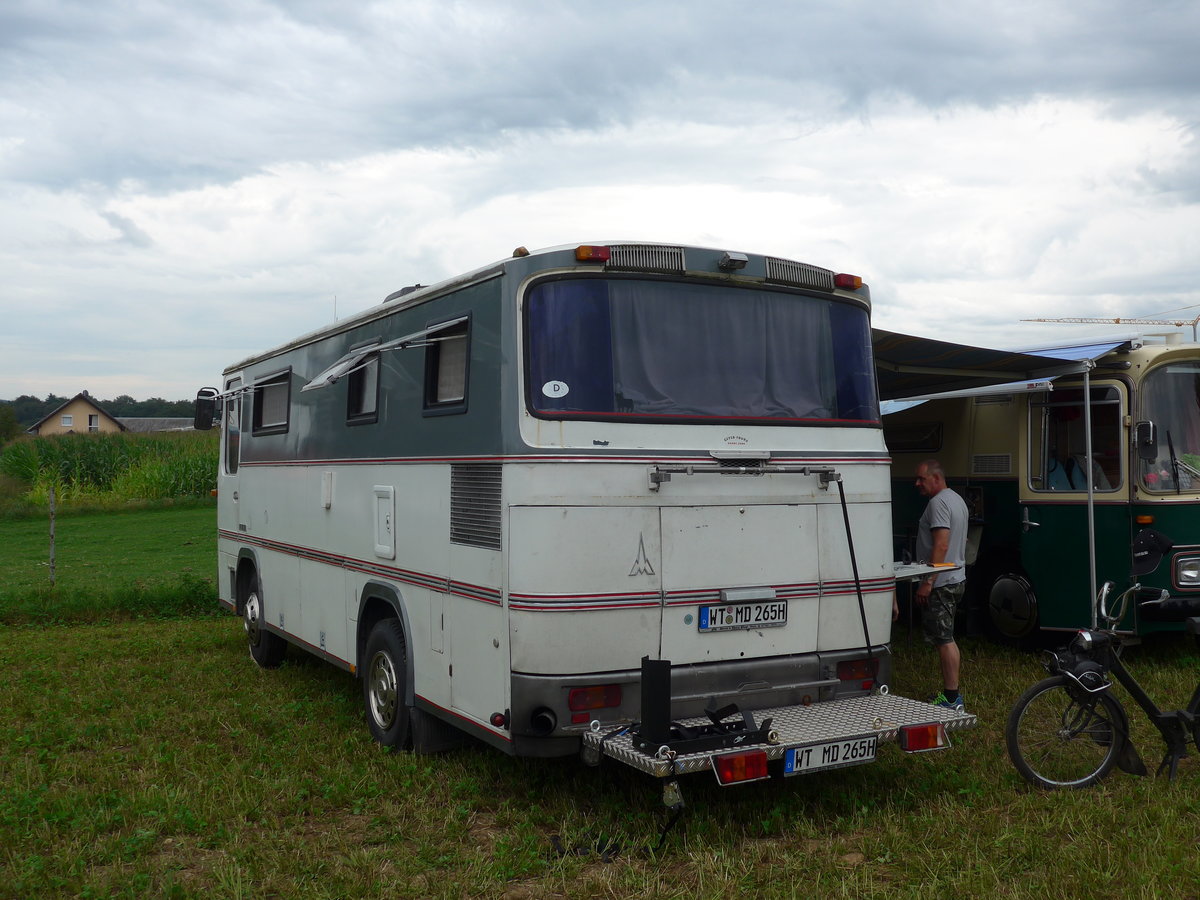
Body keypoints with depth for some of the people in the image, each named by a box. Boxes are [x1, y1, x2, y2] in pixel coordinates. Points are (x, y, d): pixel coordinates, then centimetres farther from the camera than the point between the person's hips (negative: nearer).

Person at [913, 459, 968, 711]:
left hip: (941, 583, -11)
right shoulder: (957, 499, 18)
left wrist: (927, 582, -24)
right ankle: (950, 693, 20)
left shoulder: (938, 503, -15)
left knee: (944, 640, -8)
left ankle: (951, 698, -6)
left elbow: (941, 545, -24)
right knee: (946, 638, 15)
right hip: (956, 579, 11)